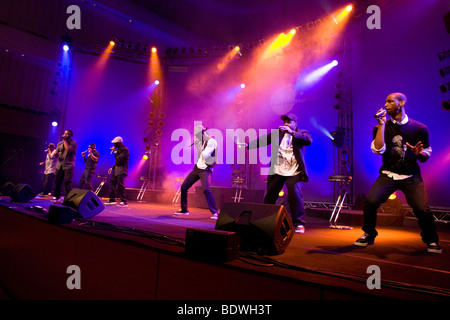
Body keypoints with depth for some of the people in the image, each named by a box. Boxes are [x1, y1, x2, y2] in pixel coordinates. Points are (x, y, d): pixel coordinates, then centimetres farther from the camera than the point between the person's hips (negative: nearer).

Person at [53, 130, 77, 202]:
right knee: (57, 181, 5)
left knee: (67, 182, -10)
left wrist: (65, 140, -9)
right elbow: (56, 155, 16)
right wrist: (57, 154, -9)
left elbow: (69, 150, -19)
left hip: (68, 165, -5)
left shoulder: (73, 143, 1)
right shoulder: (60, 143, 15)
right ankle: (57, 197, 18)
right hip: (59, 165, 5)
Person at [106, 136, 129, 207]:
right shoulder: (119, 149, 17)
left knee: (120, 185, -14)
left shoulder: (125, 150, -13)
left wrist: (115, 151, -15)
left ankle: (124, 202, -10)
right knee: (112, 183, 13)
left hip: (122, 171, -10)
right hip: (116, 170, 10)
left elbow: (119, 159, -24)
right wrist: (112, 168, 19)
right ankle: (112, 200, 24)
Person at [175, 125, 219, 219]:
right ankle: (184, 210, 22)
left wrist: (198, 145, -14)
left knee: (206, 188, -28)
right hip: (197, 168, 8)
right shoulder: (202, 141, 12)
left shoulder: (212, 141, -13)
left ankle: (215, 213, -17)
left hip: (205, 170, -8)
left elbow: (205, 155, -21)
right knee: (183, 187, 7)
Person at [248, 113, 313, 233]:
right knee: (269, 196, 9)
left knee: (295, 195, -12)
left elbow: (309, 140, -17)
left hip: (293, 173, -3)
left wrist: (292, 132, -24)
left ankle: (299, 223, 6)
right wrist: (248, 145, -4)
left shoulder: (301, 133, 4)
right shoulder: (277, 132, 11)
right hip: (276, 171, 3)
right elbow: (263, 140, 7)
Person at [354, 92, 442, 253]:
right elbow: (378, 150, -12)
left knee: (422, 209, -17)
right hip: (388, 174, 0)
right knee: (370, 201, -20)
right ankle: (368, 235, 4)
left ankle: (431, 240, 15)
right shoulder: (382, 127, 6)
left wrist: (418, 153, -13)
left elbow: (426, 156, 11)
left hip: (411, 176, 0)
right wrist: (382, 124, -12)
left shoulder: (419, 128, 6)